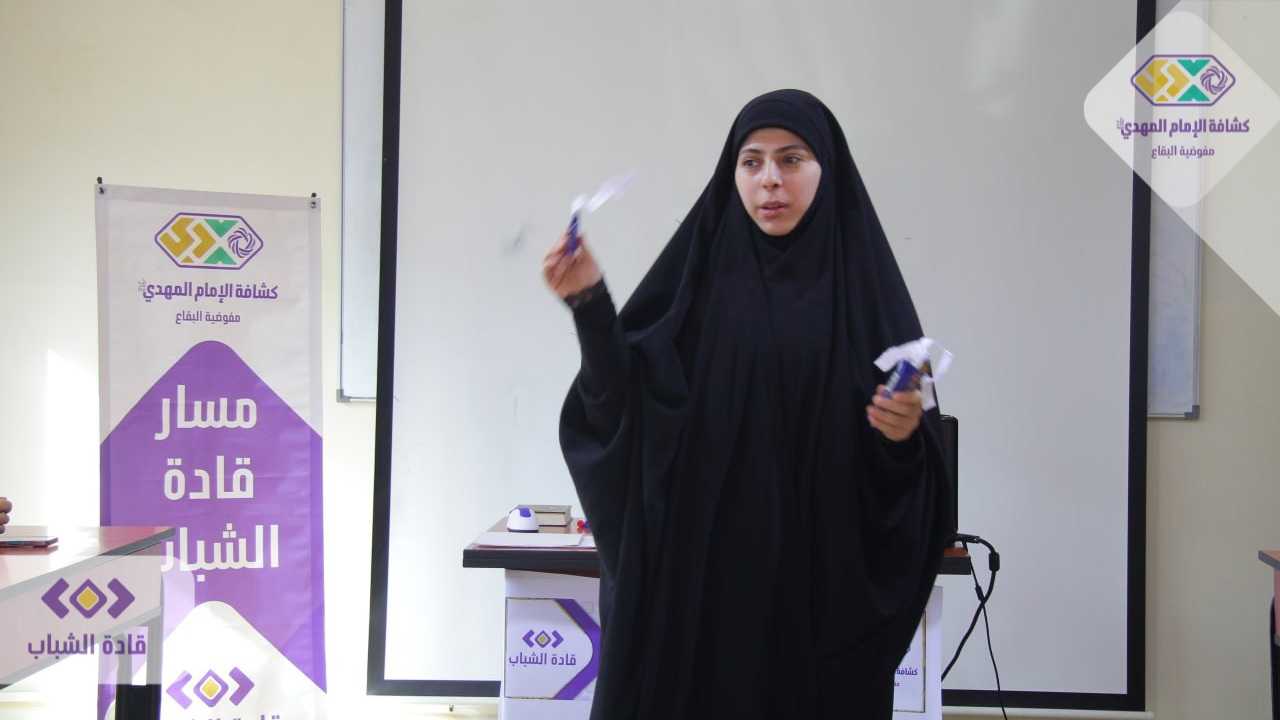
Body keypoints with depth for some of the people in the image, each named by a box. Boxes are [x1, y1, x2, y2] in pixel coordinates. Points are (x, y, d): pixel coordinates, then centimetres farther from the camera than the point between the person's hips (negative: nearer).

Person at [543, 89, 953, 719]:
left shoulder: (863, 280, 2)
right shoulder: (698, 272, 3)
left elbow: (908, 425, 1)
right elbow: (624, 403, -5)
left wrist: (904, 432, -20)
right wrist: (591, 305, -17)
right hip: (701, 567, 0)